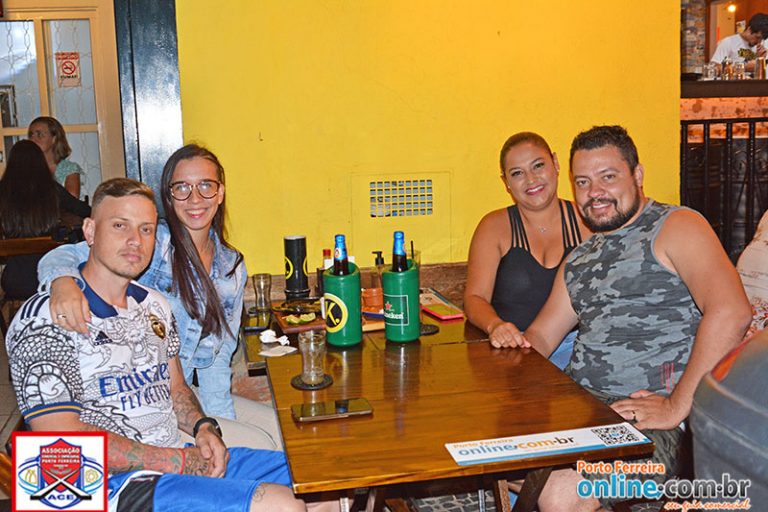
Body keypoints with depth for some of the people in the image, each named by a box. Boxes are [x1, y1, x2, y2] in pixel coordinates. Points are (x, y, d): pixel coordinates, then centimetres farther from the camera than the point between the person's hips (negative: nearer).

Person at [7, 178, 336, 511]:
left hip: (186, 458, 8)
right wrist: (178, 462, -15)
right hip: (117, 484, -8)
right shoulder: (44, 319, -10)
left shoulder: (154, 306, 14)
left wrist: (203, 427, 0)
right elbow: (64, 439, -17)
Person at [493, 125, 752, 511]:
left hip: (650, 416, -7)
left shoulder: (675, 227, -4)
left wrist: (677, 406, -21)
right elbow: (543, 334, 24)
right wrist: (520, 343, -1)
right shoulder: (579, 259, 21)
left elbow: (731, 312, -19)